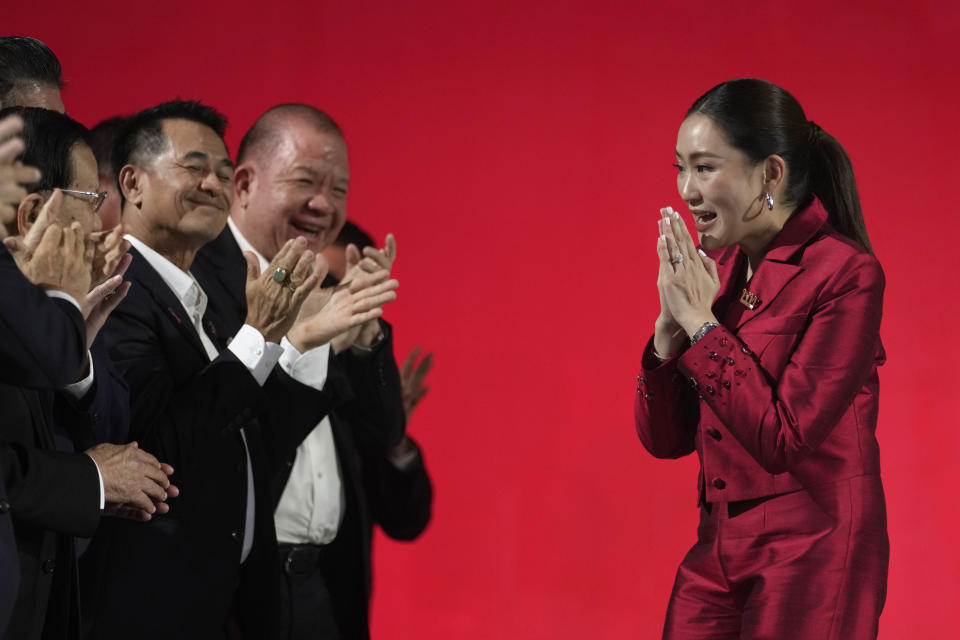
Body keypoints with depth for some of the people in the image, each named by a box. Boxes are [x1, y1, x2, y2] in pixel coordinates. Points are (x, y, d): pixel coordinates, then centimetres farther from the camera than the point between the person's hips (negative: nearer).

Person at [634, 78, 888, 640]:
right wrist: (671, 322, -8)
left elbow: (783, 440, -19)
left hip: (812, 556, -6)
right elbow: (665, 438, 7)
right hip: (718, 549, 7)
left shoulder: (846, 274, -14)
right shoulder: (720, 267, 7)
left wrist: (700, 321, -15)